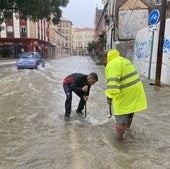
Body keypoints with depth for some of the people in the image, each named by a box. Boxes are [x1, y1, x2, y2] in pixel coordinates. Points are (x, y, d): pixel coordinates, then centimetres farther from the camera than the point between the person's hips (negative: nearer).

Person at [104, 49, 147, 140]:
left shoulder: (112, 64, -17)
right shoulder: (124, 60, 14)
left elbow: (112, 82, -29)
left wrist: (109, 97, -25)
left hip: (125, 94, -9)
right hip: (135, 91, 9)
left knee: (121, 117, 8)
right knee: (129, 113, 29)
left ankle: (120, 137, 22)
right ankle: (127, 127, 51)